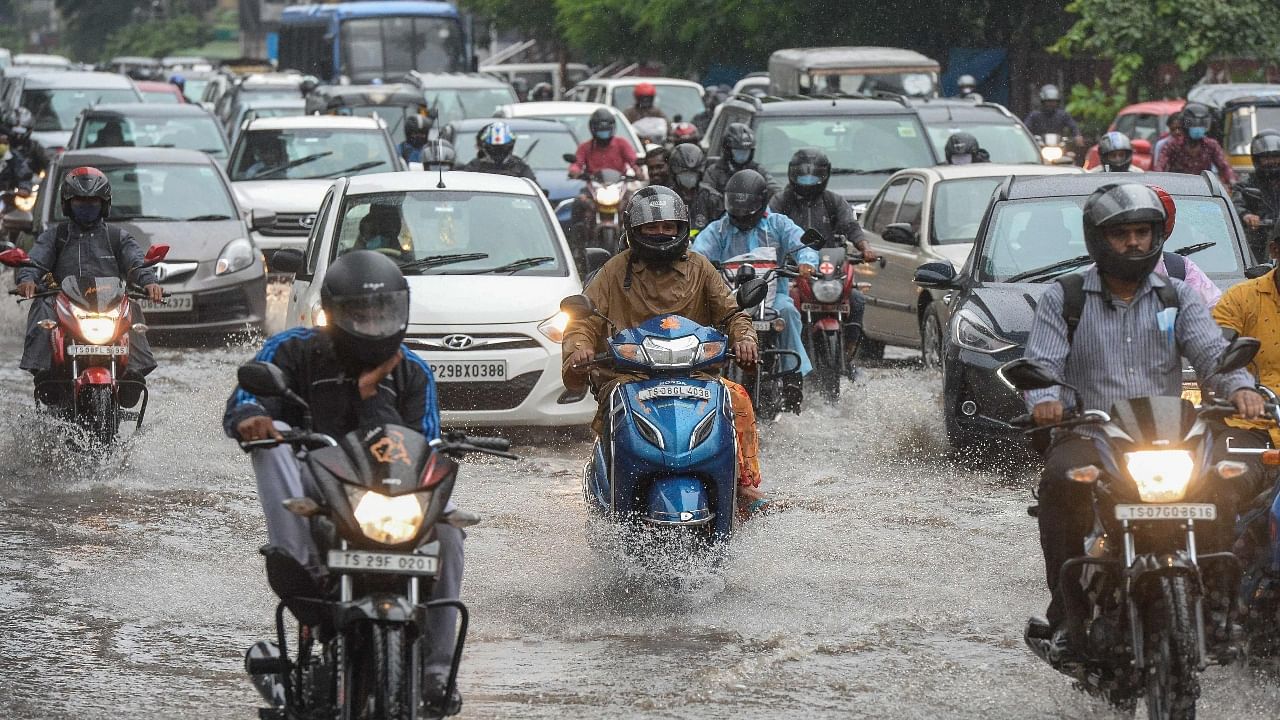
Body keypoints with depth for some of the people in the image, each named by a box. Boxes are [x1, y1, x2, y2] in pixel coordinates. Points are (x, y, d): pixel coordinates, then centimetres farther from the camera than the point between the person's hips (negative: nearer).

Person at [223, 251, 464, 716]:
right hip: (310, 491, -2)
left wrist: (372, 393, -11)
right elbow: (242, 401, -14)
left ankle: (435, 671, -16)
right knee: (273, 436, -28)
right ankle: (295, 558, -46)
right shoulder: (294, 351, 1)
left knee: (445, 522, -27)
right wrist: (248, 417, -40)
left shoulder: (412, 374, 9)